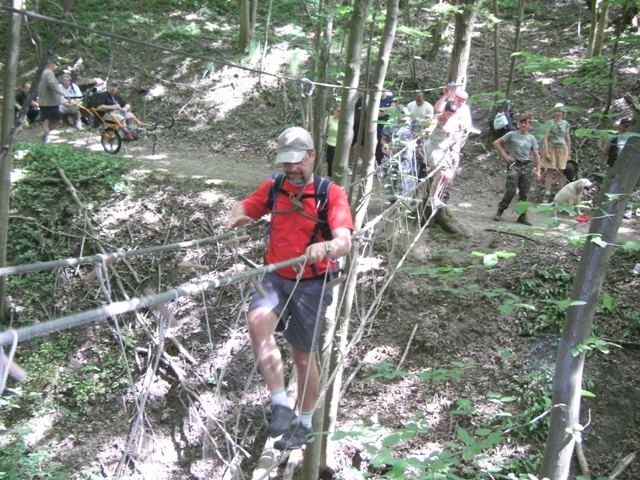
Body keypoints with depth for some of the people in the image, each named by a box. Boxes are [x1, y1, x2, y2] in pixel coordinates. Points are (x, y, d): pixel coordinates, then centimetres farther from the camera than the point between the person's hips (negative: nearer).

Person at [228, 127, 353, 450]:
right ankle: (280, 406, -21)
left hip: (311, 284, -3)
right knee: (258, 322, -28)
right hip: (275, 277, 3)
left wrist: (326, 247, -47)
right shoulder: (274, 188, 3)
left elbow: (344, 242, -23)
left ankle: (305, 424, 31)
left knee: (303, 356, 9)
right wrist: (236, 217, -15)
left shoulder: (331, 193, -11)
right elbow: (245, 208, 11)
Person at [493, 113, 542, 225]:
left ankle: (522, 217, 12)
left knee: (524, 193, 4)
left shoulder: (532, 138, 10)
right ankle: (499, 212, -2)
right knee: (511, 191, -14)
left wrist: (538, 170, 3)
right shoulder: (512, 135, 1)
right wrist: (505, 155, -3)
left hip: (526, 166, 4)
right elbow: (496, 143, 3)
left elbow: (536, 155, 10)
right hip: (513, 165, -4)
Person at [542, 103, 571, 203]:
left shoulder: (565, 124, 8)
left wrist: (569, 154, 11)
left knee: (561, 172, 3)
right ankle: (547, 195, -3)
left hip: (562, 149, 3)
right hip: (551, 148, -3)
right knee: (550, 172, -4)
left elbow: (568, 139, 14)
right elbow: (546, 138, -7)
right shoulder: (550, 123, -2)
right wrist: (546, 152, -15)